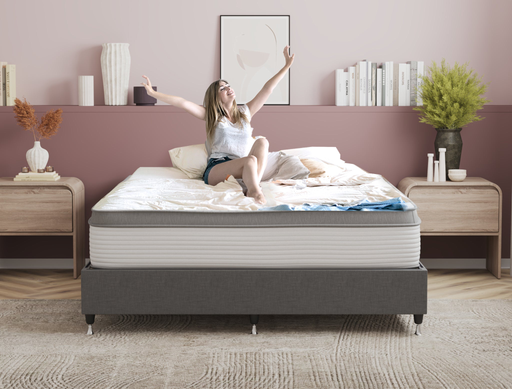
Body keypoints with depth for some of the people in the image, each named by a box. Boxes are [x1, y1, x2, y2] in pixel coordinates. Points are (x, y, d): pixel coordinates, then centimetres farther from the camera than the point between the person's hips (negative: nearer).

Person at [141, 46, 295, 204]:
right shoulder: (211, 116, 11)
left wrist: (287, 65, 15)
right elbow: (183, 103, 0)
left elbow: (267, 90, 16)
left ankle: (254, 188, -39)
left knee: (262, 141, -25)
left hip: (242, 171, 4)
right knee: (250, 160, -33)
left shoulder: (245, 113, 18)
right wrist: (153, 93, -8)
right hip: (215, 170, -4)